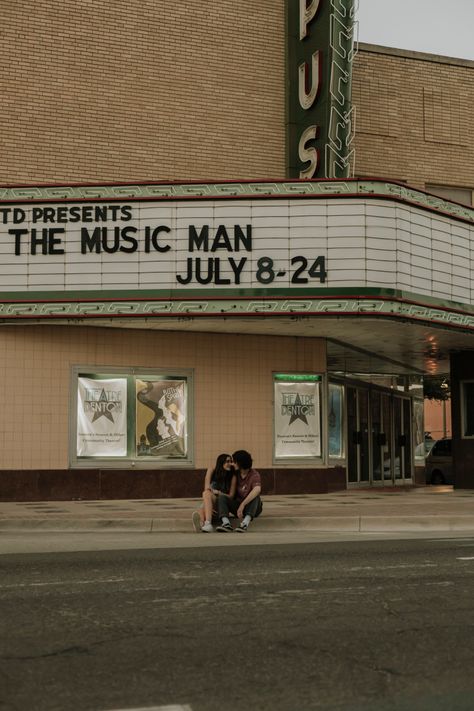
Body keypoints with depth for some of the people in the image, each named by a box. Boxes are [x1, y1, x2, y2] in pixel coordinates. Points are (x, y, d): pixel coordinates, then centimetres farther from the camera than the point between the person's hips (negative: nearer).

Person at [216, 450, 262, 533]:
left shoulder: (254, 474, -16)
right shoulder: (236, 474, 3)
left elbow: (257, 489, -38)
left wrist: (243, 505, -42)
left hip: (252, 507, -5)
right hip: (237, 507, 5)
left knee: (255, 495, -34)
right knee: (221, 498, -18)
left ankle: (245, 523, -51)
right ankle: (226, 523, -43)